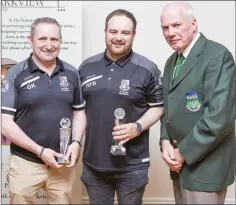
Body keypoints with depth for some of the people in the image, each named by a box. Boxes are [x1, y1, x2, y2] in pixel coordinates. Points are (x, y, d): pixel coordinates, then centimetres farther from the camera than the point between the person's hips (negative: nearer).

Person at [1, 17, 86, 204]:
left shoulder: (72, 73, 3)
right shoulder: (15, 75, -6)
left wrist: (76, 143, -7)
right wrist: (40, 151, -14)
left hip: (63, 162, 3)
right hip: (25, 163, -2)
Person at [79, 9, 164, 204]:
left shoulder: (147, 69, -7)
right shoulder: (87, 67, 4)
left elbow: (158, 106, 0)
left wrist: (138, 127, -17)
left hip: (132, 165, -3)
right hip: (93, 162, 3)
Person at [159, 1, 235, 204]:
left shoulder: (218, 55, -15)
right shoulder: (172, 61, 10)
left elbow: (220, 116, -23)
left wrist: (183, 153, -16)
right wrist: (165, 141, -3)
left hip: (204, 163, -7)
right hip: (180, 162, 7)